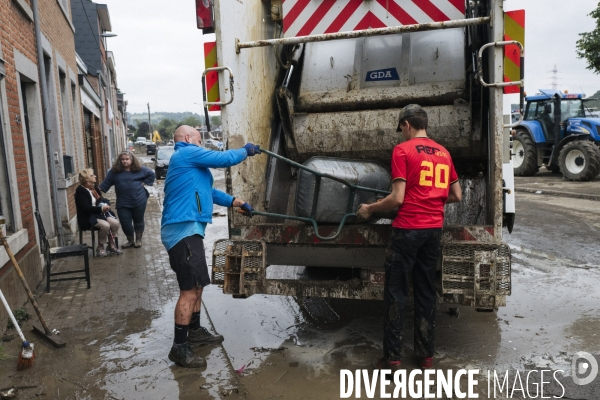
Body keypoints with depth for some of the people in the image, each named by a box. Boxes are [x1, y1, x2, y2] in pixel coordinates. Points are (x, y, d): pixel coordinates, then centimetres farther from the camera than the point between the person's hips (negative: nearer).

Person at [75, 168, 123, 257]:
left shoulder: (94, 187, 13)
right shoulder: (80, 190, -11)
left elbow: (102, 199, 18)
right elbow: (86, 208, -20)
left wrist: (106, 204, -7)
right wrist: (101, 208, -28)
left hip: (100, 213, 7)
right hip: (88, 217, -7)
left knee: (115, 223, -18)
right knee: (105, 225, -31)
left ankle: (111, 245, 0)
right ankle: (100, 248, -9)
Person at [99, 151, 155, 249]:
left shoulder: (140, 169, 0)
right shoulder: (114, 171, 0)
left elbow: (151, 174, 12)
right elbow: (106, 183, 2)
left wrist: (145, 182, 2)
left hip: (139, 201, -1)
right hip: (123, 203, 1)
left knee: (138, 221, 12)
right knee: (125, 223, 1)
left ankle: (138, 240, 31)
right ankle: (130, 241, 25)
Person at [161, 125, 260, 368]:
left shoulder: (188, 161, 25)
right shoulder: (187, 153, -6)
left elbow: (206, 190, 30)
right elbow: (224, 159, -8)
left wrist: (235, 202, 28)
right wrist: (246, 151, 10)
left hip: (186, 230, 11)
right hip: (183, 230, -11)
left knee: (196, 285, 19)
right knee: (189, 290, -8)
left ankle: (195, 332, 32)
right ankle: (179, 348, 0)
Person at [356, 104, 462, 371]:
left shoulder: (403, 150, -8)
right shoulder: (443, 152, 11)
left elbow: (397, 198, -14)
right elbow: (456, 196, 15)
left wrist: (369, 209, 0)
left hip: (408, 229, -6)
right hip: (434, 229, 6)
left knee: (395, 292, 3)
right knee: (426, 291, 15)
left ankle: (392, 358, 8)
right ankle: (426, 355, 23)